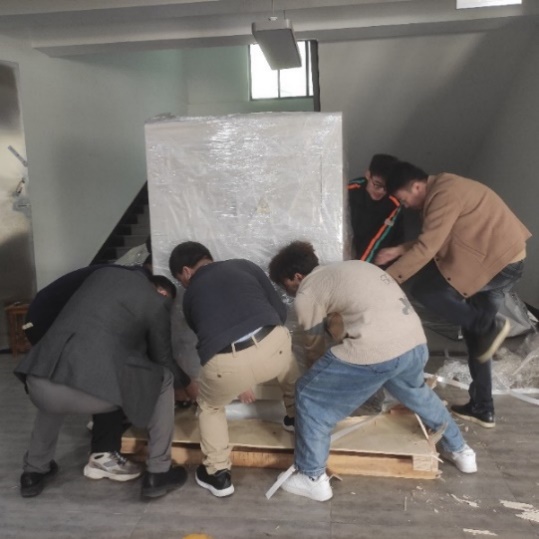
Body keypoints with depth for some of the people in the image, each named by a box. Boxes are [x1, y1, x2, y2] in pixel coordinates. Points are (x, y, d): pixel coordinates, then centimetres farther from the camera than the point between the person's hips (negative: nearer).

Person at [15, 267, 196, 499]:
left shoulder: (104, 273, 26)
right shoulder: (157, 302, 12)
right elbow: (164, 359, 24)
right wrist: (189, 383, 44)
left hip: (39, 384, 6)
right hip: (94, 391, -5)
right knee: (163, 379, 19)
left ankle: (33, 472, 44)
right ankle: (157, 474, 24)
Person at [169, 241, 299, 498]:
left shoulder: (191, 296, 26)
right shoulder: (244, 265, 23)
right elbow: (280, 311, 19)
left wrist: (240, 382, 50)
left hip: (225, 364, -1)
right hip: (271, 344, 1)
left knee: (209, 406, 34)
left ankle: (217, 474, 35)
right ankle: (297, 417, 55)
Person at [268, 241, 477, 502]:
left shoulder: (306, 293, 7)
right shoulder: (351, 267, 28)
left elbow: (316, 343, 15)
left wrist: (326, 370, 35)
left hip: (372, 351, -8)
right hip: (415, 343, 8)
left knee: (309, 398, 12)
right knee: (416, 392, 38)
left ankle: (313, 478, 21)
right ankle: (459, 450, 54)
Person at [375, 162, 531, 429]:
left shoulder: (444, 195, -18)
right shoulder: (444, 189, 14)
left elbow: (427, 249, -22)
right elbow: (433, 240, 18)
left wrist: (387, 278, -18)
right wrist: (397, 250, 10)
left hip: (497, 260, -10)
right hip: (506, 260, 10)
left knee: (423, 289, -9)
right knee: (474, 331, 13)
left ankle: (489, 326, -4)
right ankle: (482, 408, 21)